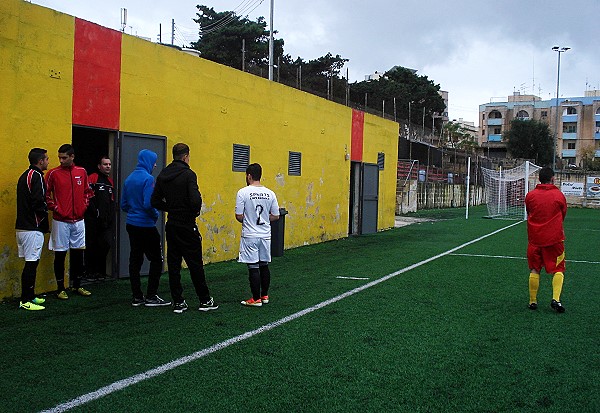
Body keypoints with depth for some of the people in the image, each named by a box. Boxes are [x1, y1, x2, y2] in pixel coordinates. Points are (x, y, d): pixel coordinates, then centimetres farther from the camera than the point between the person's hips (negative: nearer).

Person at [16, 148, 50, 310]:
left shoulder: (25, 175, 18)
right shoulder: (36, 176, -13)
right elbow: (38, 202, -21)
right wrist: (45, 213, -3)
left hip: (22, 226, 10)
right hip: (33, 228, -10)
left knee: (31, 263, 15)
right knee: (31, 264, -6)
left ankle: (29, 296, 21)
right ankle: (25, 301, -3)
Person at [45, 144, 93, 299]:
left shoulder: (82, 172, 6)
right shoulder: (53, 173, -4)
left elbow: (88, 191, 17)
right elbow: (45, 194, 0)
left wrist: (84, 205, 5)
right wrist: (54, 207, -9)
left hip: (78, 220, 3)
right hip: (61, 221, -3)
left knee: (78, 253, 10)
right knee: (60, 254, 1)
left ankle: (77, 286, 21)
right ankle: (61, 288, 11)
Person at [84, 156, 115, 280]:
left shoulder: (110, 181, 18)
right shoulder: (92, 178, -4)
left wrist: (111, 216, 11)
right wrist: (95, 212, -14)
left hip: (106, 221, 6)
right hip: (93, 220, -6)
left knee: (107, 244, -2)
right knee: (91, 246, 3)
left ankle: (100, 270, 12)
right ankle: (90, 271, 15)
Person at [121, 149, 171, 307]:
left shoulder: (129, 179, 10)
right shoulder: (148, 178, -15)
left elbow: (123, 204, 13)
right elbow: (148, 204, -22)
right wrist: (155, 215, -5)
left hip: (131, 225, 8)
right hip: (146, 225, -8)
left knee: (135, 260, 10)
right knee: (156, 260, 1)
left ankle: (137, 297, 14)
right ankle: (151, 296, 1)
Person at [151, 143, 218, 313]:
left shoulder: (162, 175, 7)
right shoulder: (188, 174, -13)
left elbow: (155, 202, 7)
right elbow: (195, 200, -25)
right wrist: (195, 211, -5)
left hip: (171, 226, 6)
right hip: (187, 226, -6)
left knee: (173, 265, 8)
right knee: (195, 264, 3)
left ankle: (178, 302, 11)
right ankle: (205, 300, 12)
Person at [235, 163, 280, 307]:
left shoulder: (243, 192, -11)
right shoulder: (270, 193, 2)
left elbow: (239, 216, -11)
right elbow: (276, 216, 4)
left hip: (250, 236, -4)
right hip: (265, 235, 4)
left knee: (253, 267, 1)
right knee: (264, 265, 15)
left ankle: (256, 299, 5)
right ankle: (264, 296, 23)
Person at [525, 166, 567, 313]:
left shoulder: (530, 195, -2)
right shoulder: (558, 195, -4)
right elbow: (563, 214, 11)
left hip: (535, 239, 2)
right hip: (554, 239, -2)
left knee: (534, 270, 11)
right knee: (558, 270, 6)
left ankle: (533, 301, 14)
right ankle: (555, 299, -10)